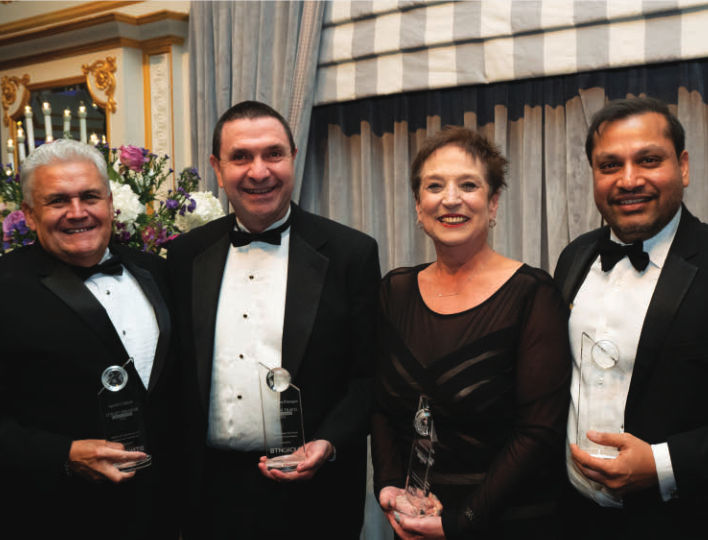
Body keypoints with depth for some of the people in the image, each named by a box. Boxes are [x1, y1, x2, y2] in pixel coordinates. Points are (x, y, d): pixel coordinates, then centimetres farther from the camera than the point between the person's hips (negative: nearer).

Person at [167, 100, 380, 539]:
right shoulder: (188, 255, 3)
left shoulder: (351, 253, -6)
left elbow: (369, 375, -4)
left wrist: (327, 445, -17)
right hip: (210, 490, 3)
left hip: (310, 491, -2)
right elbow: (176, 371, 8)